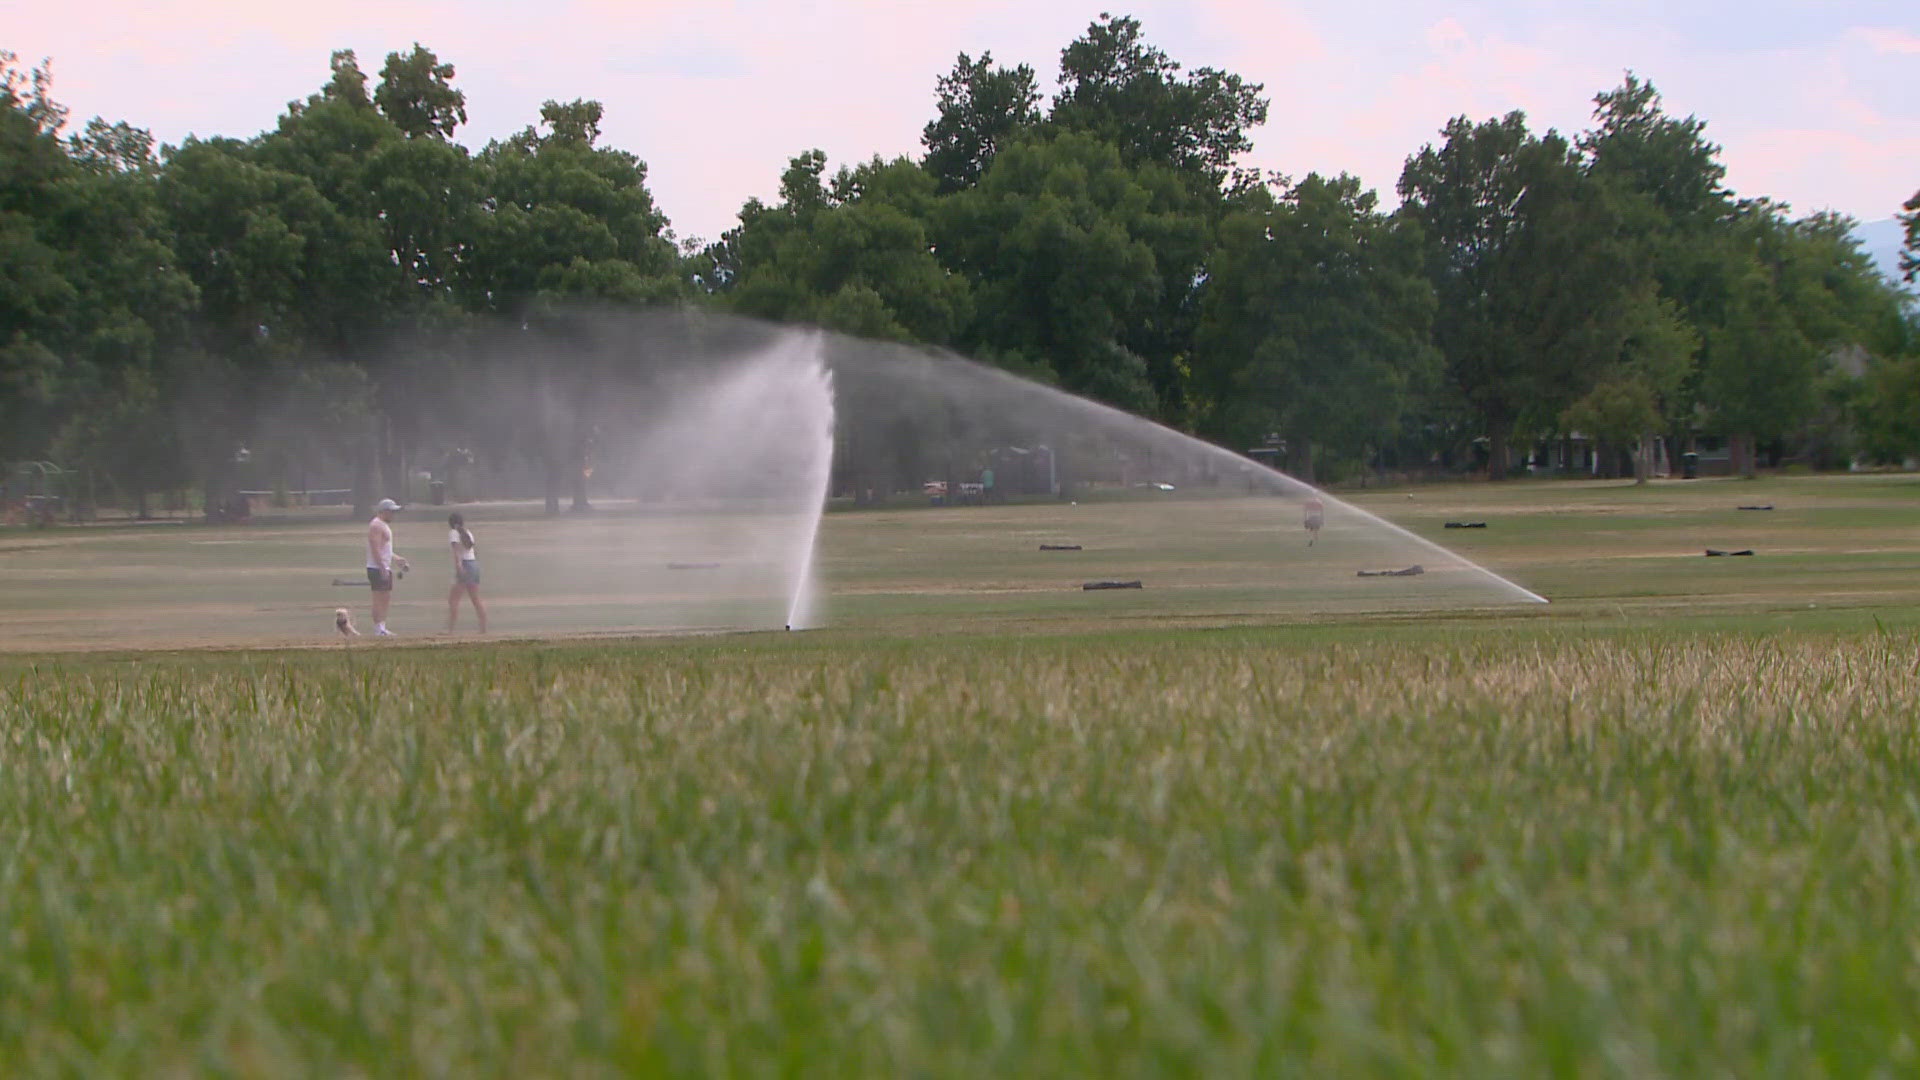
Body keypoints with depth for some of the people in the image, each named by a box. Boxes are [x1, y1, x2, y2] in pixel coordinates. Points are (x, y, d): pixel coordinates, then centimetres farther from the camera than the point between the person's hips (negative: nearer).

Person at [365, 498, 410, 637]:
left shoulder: (384, 525, 20)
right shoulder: (376, 526, -13)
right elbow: (375, 549, -21)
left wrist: (397, 559, 23)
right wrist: (382, 568, -25)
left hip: (385, 568, 11)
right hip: (377, 569, -11)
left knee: (386, 598, 12)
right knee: (379, 599, -10)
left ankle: (382, 628, 15)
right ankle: (378, 629, -11)